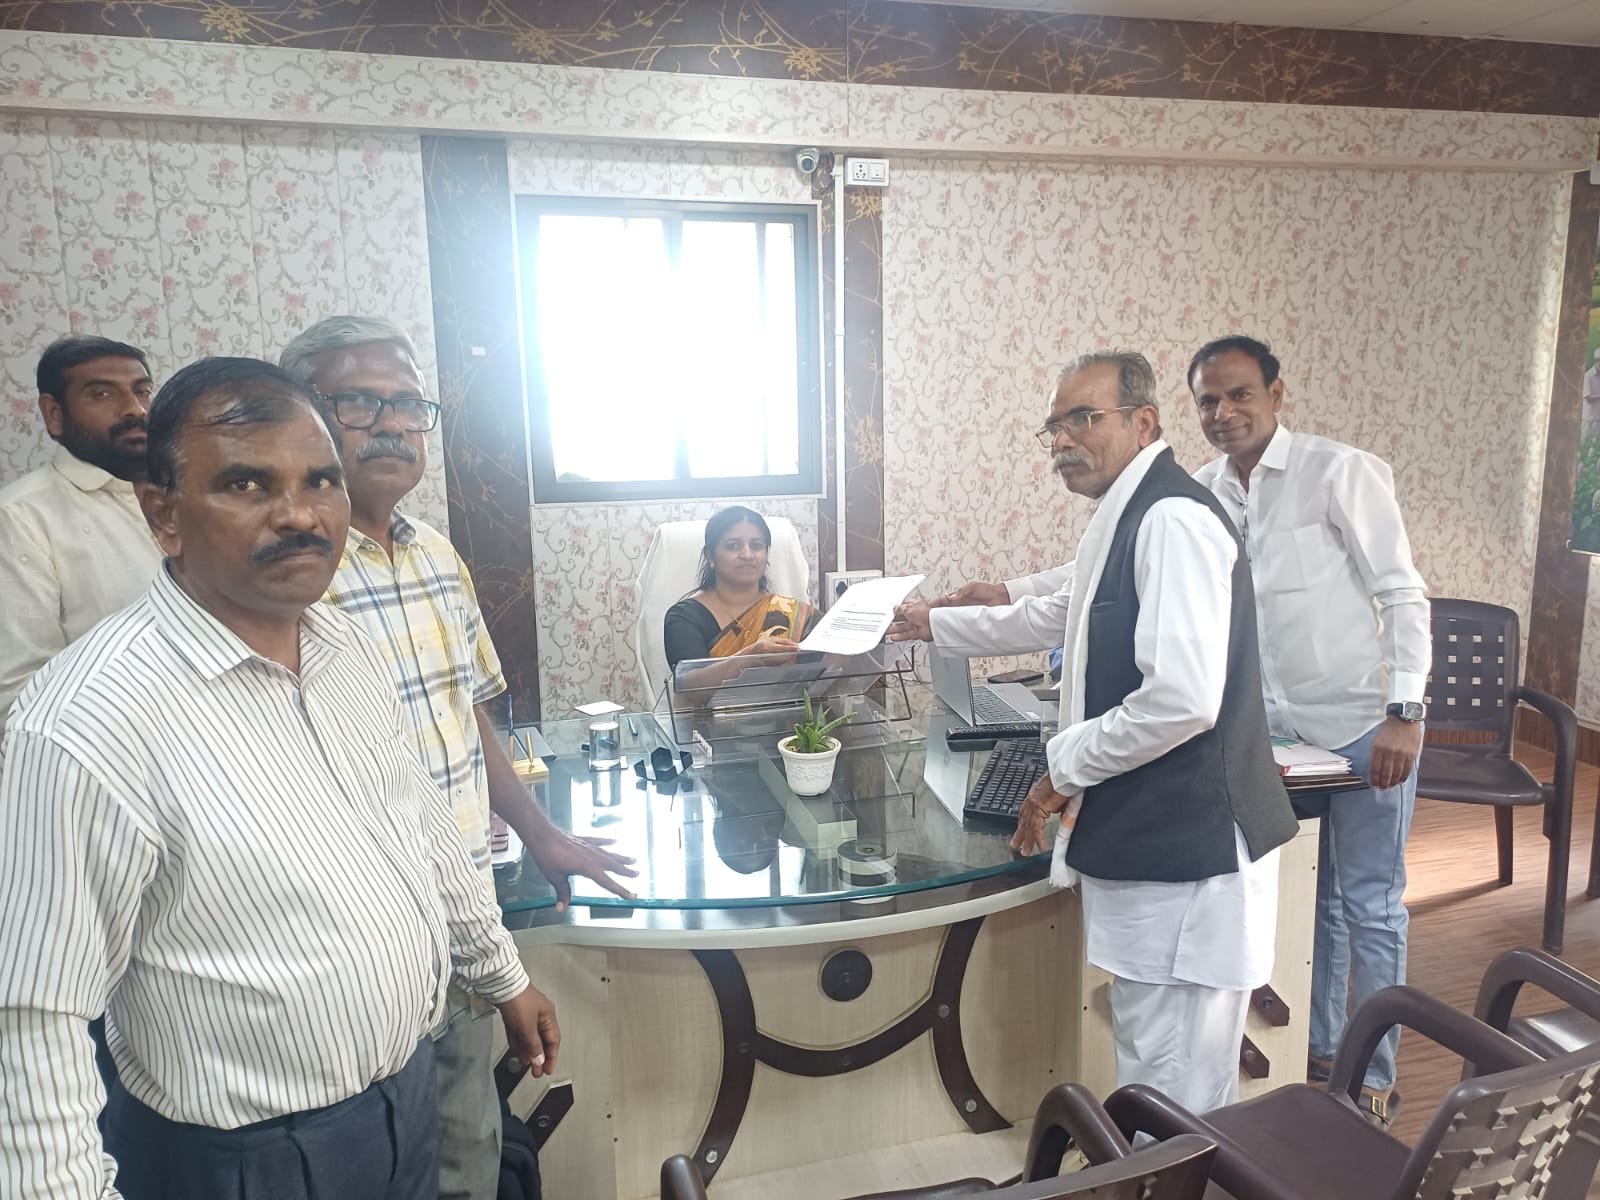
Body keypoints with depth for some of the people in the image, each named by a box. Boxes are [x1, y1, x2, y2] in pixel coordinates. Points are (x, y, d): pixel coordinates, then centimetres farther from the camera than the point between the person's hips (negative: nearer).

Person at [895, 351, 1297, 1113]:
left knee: (1178, 1093, 2)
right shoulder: (1123, 522, 15)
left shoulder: (1173, 519, -18)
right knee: (1147, 1052, 22)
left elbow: (1184, 698, -27)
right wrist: (935, 625, 36)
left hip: (1187, 848, -10)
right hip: (1144, 842, 10)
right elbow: (1053, 617, 32)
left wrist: (1066, 765, -14)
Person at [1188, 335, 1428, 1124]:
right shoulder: (1203, 493, 2)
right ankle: (1318, 1046, 37)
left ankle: (1372, 1075, 24)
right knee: (1306, 899, 19)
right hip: (1275, 730, 5)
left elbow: (1403, 595, -12)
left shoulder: (1341, 473, -13)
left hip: (1363, 730, -5)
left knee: (1369, 907, 7)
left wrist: (1404, 716, -18)